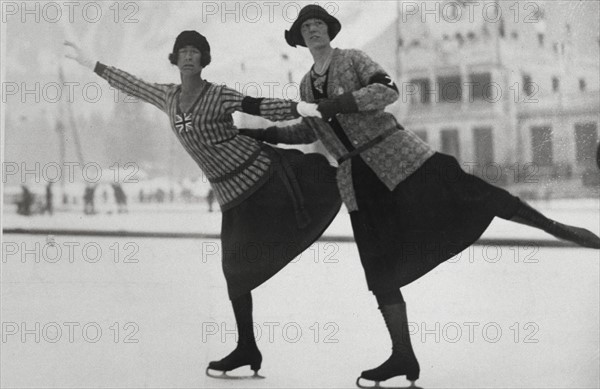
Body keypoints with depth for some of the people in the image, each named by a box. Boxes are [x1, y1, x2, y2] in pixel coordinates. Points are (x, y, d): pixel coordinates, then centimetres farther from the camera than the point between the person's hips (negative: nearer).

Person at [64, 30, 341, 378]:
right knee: (235, 270, 6)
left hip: (263, 170, -4)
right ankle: (247, 350, 14)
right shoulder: (169, 97, 10)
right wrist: (92, 65, 32)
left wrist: (298, 108, -37)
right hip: (233, 194, 5)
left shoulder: (219, 96, -9)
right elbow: (134, 85, 24)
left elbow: (261, 107, -19)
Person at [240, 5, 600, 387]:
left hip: (395, 153, -4)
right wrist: (262, 133, 23)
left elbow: (388, 90, -15)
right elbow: (309, 131, 31)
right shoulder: (306, 86, 16)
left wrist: (337, 103, -21)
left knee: (467, 193, -18)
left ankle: (555, 228, -5)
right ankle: (403, 358, 6)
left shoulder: (353, 59, 1)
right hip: (358, 180, 4)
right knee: (380, 270, 0)